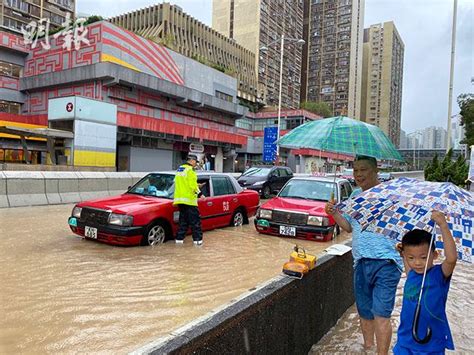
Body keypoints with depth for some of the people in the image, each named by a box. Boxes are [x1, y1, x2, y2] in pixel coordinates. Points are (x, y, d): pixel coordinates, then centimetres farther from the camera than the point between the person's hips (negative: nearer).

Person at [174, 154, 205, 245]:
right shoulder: (190, 170, -11)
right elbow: (192, 186, -17)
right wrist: (200, 193, -6)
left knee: (183, 220, 14)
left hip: (179, 198, 9)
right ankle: (197, 239, -2)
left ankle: (179, 239, 14)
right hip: (189, 199, -8)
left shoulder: (179, 170, 18)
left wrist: (196, 185, 21)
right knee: (195, 220, -3)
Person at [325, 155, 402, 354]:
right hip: (360, 261, 6)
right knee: (364, 312, 18)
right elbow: (349, 227, 18)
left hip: (385, 262, -6)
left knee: (381, 315, -8)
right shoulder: (355, 195, 13)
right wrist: (334, 213, 3)